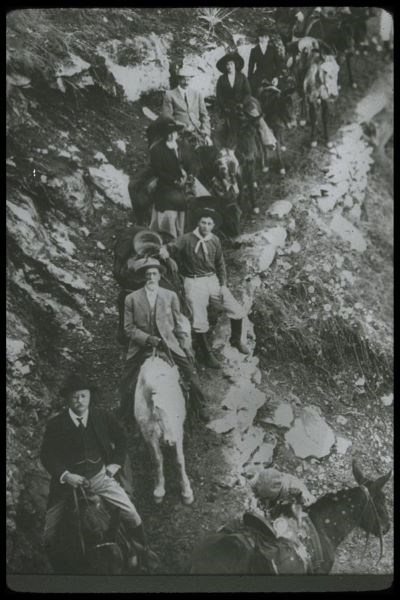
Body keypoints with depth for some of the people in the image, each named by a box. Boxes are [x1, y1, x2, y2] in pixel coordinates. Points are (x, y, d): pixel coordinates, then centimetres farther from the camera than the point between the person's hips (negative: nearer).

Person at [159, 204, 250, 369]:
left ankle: (236, 340, 28)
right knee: (200, 323, -10)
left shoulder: (215, 240, 5)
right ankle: (206, 354, 15)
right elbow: (172, 246, -22)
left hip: (213, 280, 4)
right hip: (194, 282, -4)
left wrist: (223, 285, 5)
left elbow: (220, 264, 13)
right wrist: (164, 250, -47)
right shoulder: (187, 239, -9)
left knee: (237, 311, 0)